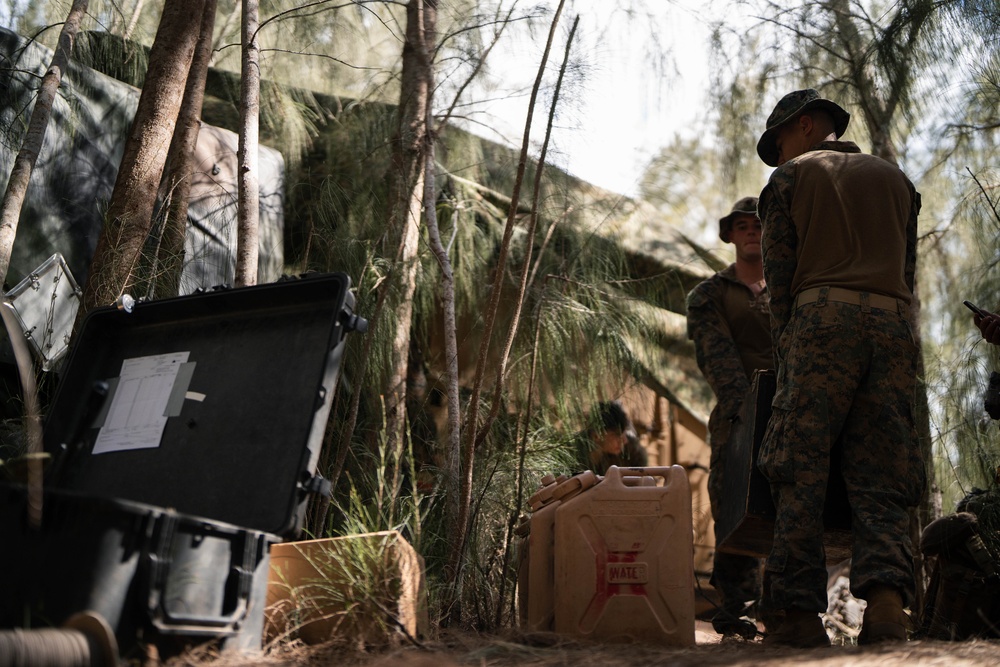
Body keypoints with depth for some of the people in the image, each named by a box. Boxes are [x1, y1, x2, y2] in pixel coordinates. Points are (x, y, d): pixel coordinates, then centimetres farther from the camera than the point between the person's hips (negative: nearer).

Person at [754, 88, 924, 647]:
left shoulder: (791, 177, 13)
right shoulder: (895, 178, 26)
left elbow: (780, 276, 5)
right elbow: (909, 271, 19)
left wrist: (788, 356, 8)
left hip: (823, 314, -4)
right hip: (893, 324, 4)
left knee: (801, 473, -5)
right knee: (881, 477, 0)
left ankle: (798, 612, -11)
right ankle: (887, 593, -20)